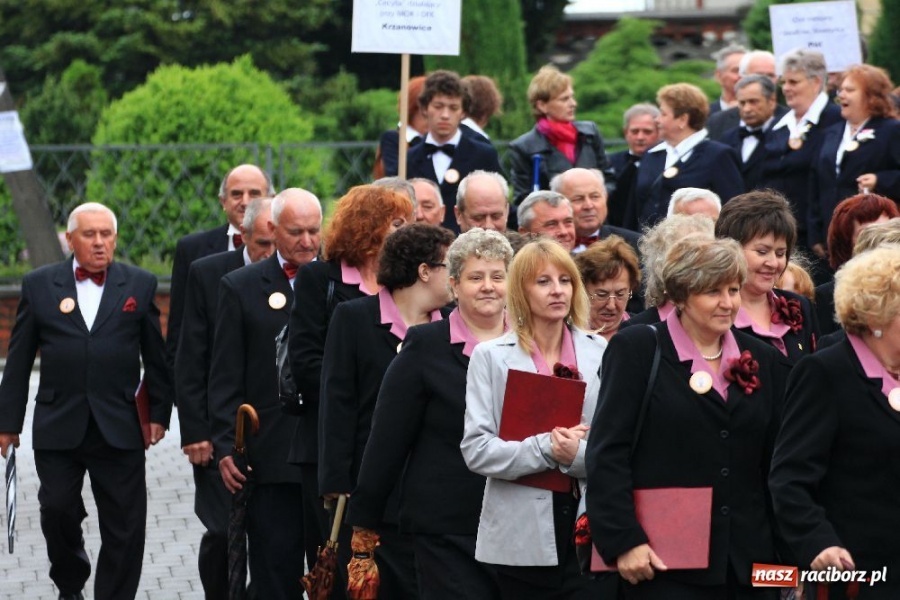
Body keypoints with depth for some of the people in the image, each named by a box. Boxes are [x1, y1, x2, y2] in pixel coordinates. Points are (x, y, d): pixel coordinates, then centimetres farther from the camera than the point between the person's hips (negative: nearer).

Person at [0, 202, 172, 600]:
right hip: (58, 428, 0)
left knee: (124, 529, 0)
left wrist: (159, 413, 5)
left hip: (119, 429, 0)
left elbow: (155, 357, 9)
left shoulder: (139, 285, 6)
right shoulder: (39, 285, 5)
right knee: (58, 510, 1)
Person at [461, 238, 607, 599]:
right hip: (522, 535, -1)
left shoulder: (601, 352, 7)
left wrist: (579, 455, -17)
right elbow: (475, 449, -6)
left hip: (588, 529, 1)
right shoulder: (491, 355, 2)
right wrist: (545, 449, -17)